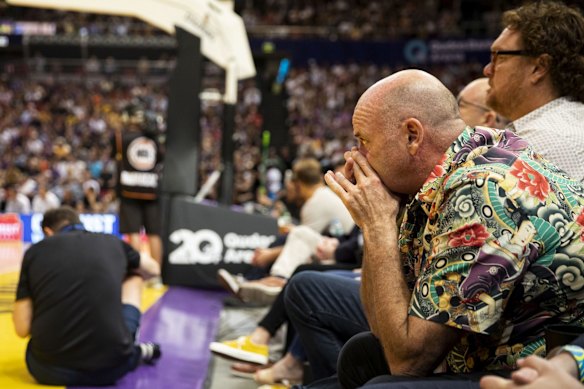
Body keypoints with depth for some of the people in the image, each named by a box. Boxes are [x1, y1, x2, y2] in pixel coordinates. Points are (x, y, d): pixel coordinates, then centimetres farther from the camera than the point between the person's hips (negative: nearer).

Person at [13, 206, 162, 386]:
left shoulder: (34, 251, 7)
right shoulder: (112, 242, 11)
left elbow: (22, 329, 4)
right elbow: (153, 269, 33)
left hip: (49, 370, -1)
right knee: (133, 277, 27)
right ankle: (135, 351, 31)